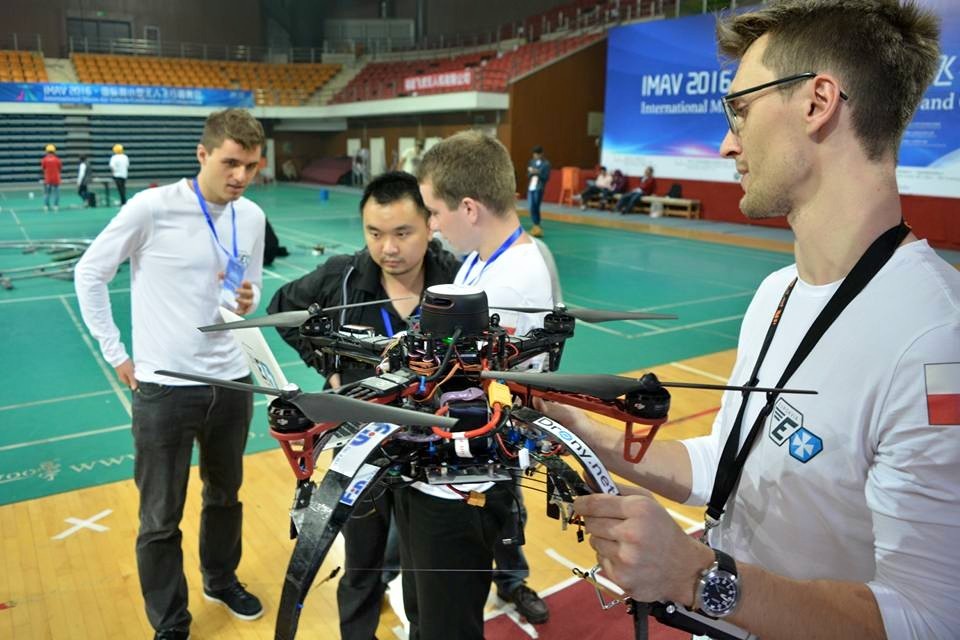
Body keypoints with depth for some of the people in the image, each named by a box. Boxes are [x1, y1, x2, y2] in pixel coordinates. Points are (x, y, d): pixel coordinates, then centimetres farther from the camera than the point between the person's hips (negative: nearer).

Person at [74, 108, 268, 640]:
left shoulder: (252, 216, 1)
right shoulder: (152, 207, -14)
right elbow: (89, 274, -4)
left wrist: (248, 301, -9)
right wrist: (116, 354, -4)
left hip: (231, 383, 5)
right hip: (164, 388, -4)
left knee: (225, 495, 22)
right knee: (161, 520, 8)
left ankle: (221, 581, 46)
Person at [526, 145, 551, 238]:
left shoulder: (546, 163, -3)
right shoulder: (531, 162, 13)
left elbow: (546, 177, -8)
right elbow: (528, 175, 16)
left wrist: (538, 172, -17)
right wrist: (530, 172, -6)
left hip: (539, 188, -5)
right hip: (531, 187, 5)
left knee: (535, 207, -6)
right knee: (532, 208, 3)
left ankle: (537, 226, 3)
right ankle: (536, 226, 14)